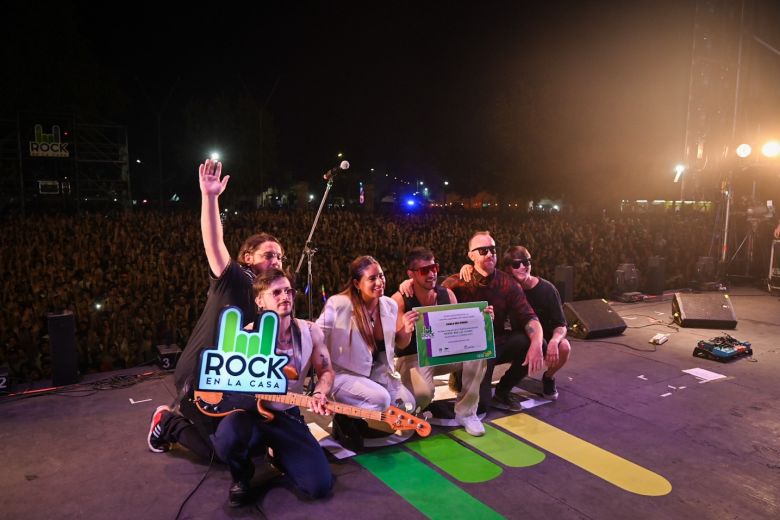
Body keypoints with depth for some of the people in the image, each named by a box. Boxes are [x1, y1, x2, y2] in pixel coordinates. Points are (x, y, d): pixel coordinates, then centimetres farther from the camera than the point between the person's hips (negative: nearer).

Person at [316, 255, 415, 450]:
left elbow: (397, 345, 15)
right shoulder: (338, 305, -19)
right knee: (381, 398, -31)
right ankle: (345, 420, 0)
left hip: (377, 371, 7)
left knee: (407, 404, -11)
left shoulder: (390, 306, 0)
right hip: (343, 374, -6)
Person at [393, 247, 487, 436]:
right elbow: (401, 345, -20)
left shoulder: (447, 295, -4)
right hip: (413, 357, -4)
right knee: (423, 393, -35)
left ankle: (466, 412, -9)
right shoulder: (399, 300, -17)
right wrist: (406, 331, -44)